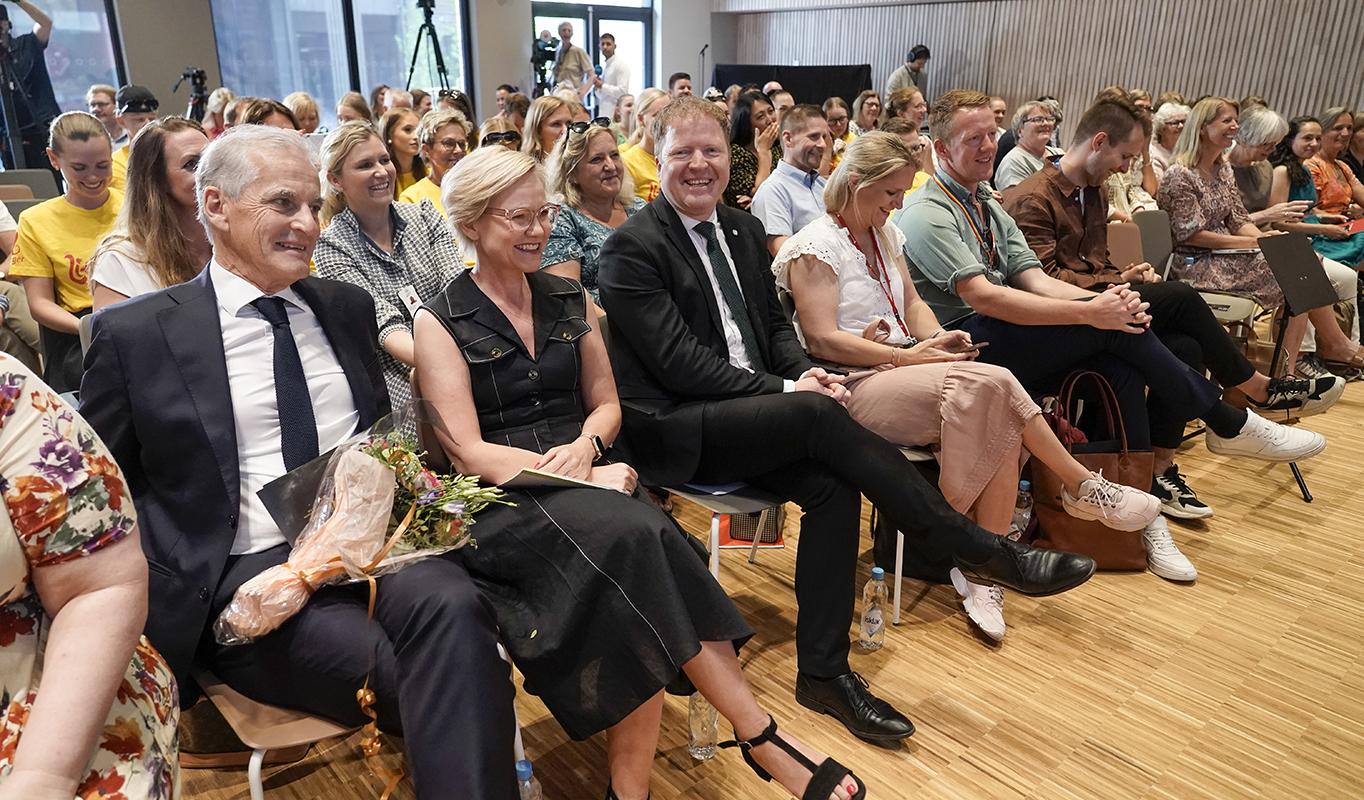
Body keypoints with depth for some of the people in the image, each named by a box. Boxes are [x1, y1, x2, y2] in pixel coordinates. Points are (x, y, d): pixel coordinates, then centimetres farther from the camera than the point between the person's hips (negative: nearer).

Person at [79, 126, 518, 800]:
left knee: (452, 605, -30)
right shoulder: (136, 334, 3)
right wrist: (170, 599, -6)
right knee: (392, 666, -30)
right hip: (249, 570, -3)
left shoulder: (346, 307, 15)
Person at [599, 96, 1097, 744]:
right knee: (820, 415, -28)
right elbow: (678, 362, -16)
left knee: (831, 483, -22)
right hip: (671, 430, -6)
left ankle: (822, 671, -11)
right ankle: (982, 552, -20)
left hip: (752, 417, 7)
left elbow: (775, 325, 18)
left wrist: (806, 372, -5)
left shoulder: (745, 230, 14)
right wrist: (786, 390, -19)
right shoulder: (632, 247, -9)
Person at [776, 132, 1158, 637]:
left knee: (999, 424, -22)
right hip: (854, 387, -7)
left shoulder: (884, 234, 18)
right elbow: (822, 340, -15)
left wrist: (937, 339, -2)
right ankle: (1083, 488, -10)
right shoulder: (816, 245, -7)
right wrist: (910, 356, -17)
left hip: (899, 370, 8)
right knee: (988, 384, -28)